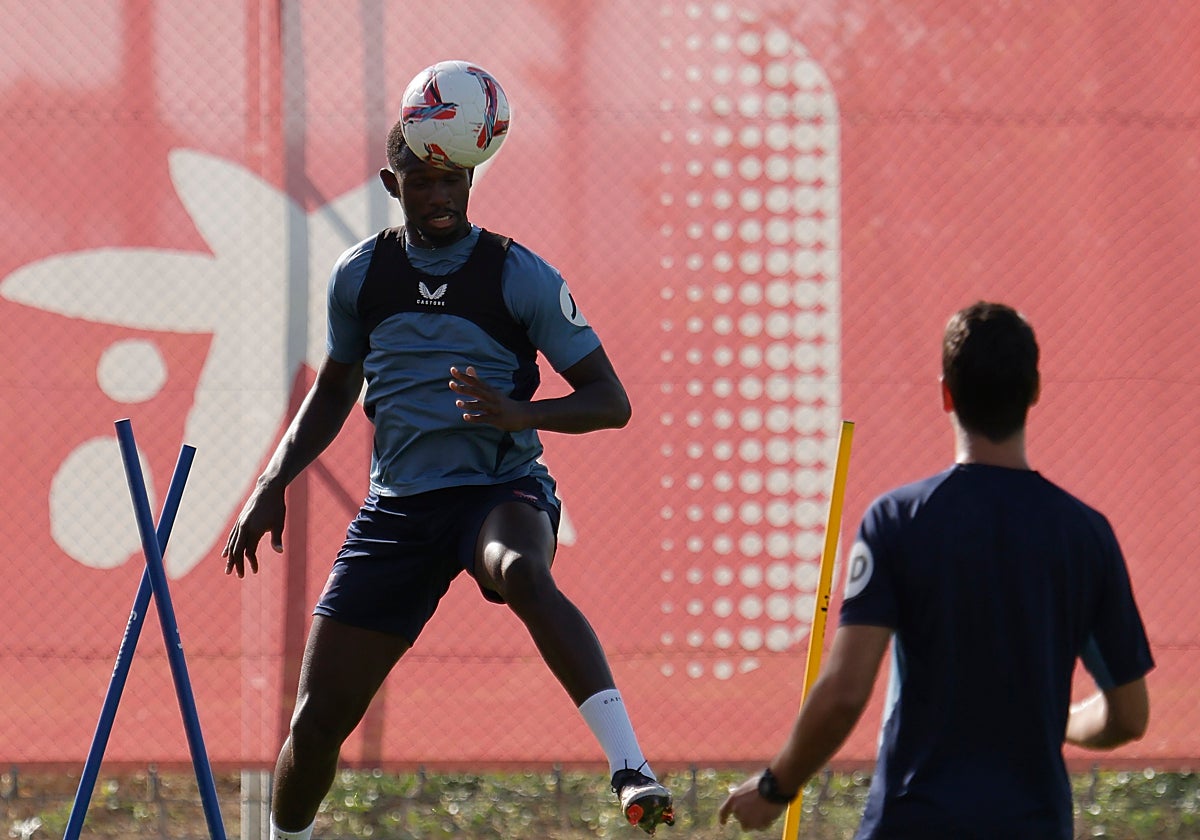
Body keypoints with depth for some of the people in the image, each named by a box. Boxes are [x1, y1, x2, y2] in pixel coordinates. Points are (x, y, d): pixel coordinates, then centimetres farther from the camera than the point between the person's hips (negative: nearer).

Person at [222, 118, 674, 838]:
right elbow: (333, 392, 23)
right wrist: (273, 485, 12)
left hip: (502, 489, -4)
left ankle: (631, 768, -50)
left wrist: (519, 413, -23)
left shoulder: (520, 276, -5)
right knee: (318, 719, -1)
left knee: (521, 573, -41)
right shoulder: (361, 275, 6)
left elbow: (611, 402, -5)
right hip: (398, 504, 4)